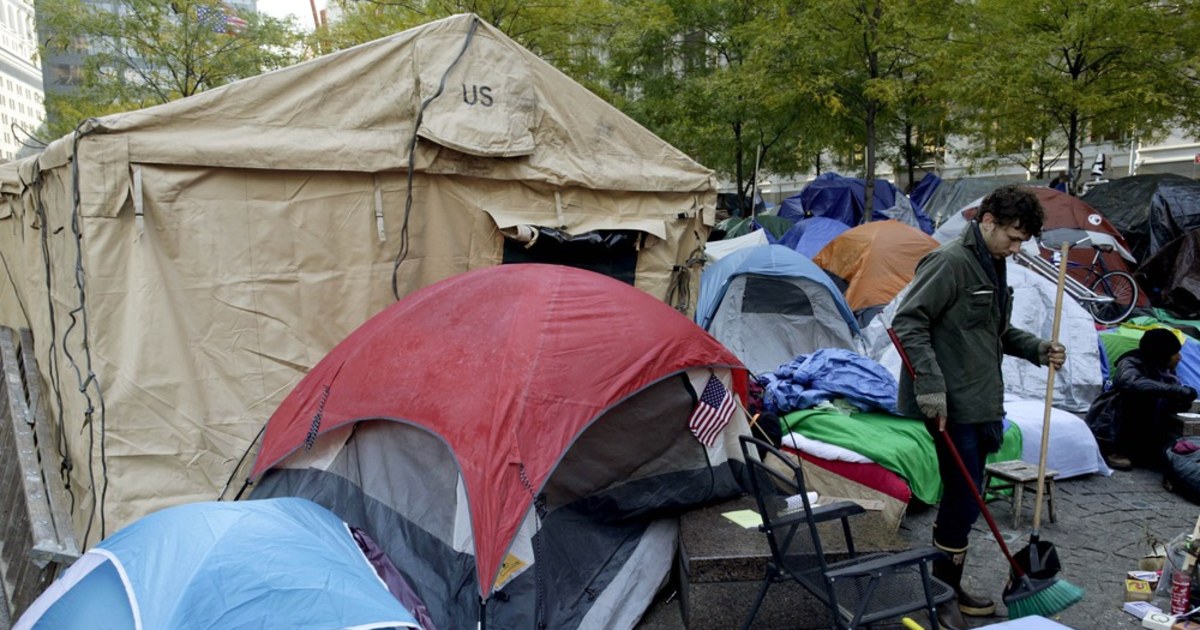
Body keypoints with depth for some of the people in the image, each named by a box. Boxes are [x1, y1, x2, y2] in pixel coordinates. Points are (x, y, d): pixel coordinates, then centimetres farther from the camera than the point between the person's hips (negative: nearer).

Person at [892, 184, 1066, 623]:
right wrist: (930, 385, -26)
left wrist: (1037, 349, 9)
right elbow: (908, 324, -21)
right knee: (964, 500, -2)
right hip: (953, 406, -9)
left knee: (959, 498, 16)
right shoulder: (950, 262, -15)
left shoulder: (993, 266, 15)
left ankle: (942, 586, 29)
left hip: (980, 404, 9)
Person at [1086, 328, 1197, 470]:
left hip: (1132, 425, 7)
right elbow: (1131, 382, -44)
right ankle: (1111, 449, -20)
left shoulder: (1165, 369, -1)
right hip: (1106, 424, -6)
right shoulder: (1131, 364, -20)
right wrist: (1176, 391, -44)